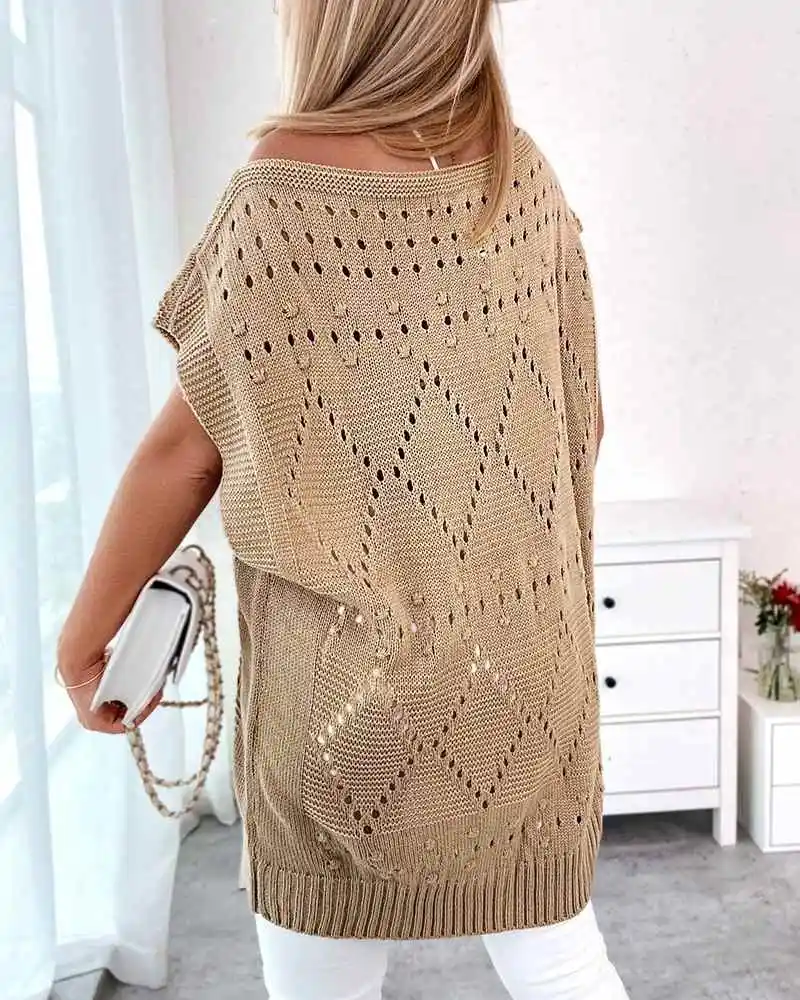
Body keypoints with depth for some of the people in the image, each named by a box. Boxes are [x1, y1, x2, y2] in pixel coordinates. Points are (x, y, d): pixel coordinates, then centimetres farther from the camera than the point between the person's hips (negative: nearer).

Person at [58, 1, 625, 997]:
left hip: (344, 664, -4)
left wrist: (86, 631, 2)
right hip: (522, 648, 4)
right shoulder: (526, 174, 0)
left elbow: (190, 443, -11)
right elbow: (577, 423, 5)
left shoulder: (282, 185, -13)